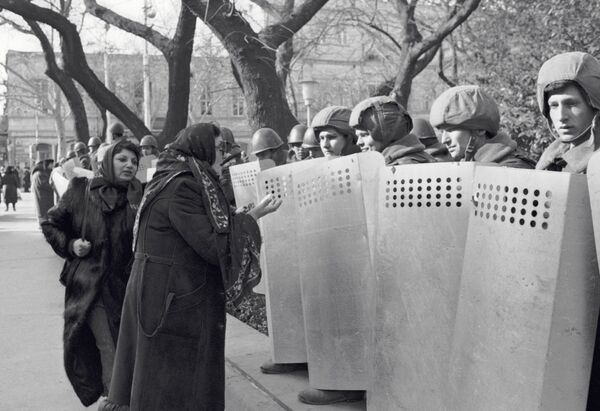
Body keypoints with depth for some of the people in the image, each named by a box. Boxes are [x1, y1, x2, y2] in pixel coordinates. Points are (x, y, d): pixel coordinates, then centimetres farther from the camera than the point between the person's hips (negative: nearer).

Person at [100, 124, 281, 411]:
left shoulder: (174, 179, 9)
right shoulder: (181, 187, -20)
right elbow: (214, 245, -23)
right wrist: (254, 215, -14)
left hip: (164, 289, 9)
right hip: (177, 297, -9)